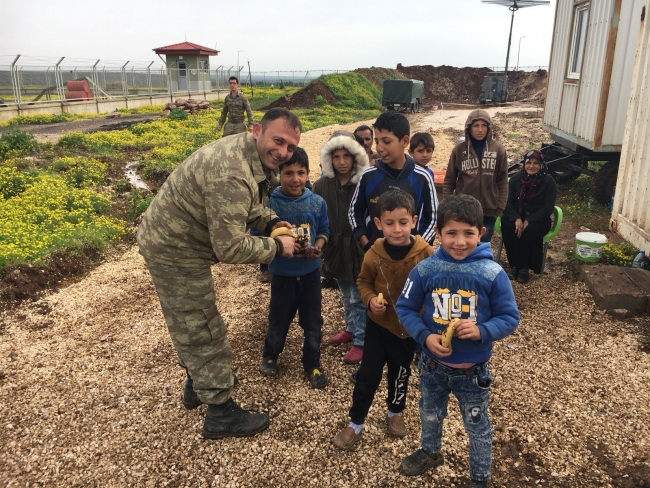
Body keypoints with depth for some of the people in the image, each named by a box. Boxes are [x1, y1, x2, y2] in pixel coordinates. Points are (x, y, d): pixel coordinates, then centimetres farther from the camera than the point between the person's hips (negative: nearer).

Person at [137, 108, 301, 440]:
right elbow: (230, 248, -32)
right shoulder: (232, 176, -34)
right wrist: (276, 247, -19)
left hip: (171, 238, 10)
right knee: (204, 331, 3)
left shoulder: (252, 156, -2)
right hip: (175, 252, -10)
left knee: (190, 322, 26)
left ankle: (196, 384, 49)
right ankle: (221, 414, 21)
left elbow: (247, 206, 12)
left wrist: (271, 222, -6)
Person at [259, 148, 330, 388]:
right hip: (282, 274, -2)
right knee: (279, 319, 18)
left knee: (312, 322, 14)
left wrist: (317, 247, -15)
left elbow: (324, 231, 4)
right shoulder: (270, 204, -17)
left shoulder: (317, 202, -8)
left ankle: (312, 364, 34)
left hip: (311, 273, 2)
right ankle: (270, 355, 45)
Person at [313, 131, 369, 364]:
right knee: (346, 295, 22)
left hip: (359, 248, -4)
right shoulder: (322, 185, -3)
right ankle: (351, 329, 40)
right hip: (335, 248, 5)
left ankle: (360, 341, 17)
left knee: (359, 298, 5)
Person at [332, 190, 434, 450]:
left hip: (410, 327, 0)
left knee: (400, 374, 20)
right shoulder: (374, 254, -16)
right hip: (378, 324, 0)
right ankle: (355, 424, 25)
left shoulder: (426, 254, -20)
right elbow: (363, 281, 0)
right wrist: (370, 299, -18)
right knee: (368, 374, 7)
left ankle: (395, 413, 46)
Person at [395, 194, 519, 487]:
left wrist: (482, 331, -28)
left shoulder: (492, 273, -19)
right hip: (432, 363, 2)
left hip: (472, 369, -2)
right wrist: (424, 336, -20)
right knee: (430, 414, 28)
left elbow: (510, 317, -10)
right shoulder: (425, 270, -15)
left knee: (477, 427, 19)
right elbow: (405, 308, -5)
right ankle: (430, 452, 57)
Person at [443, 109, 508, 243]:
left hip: (488, 212, 0)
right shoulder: (459, 150, -1)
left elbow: (503, 182, 3)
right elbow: (449, 182, 4)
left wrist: (500, 208, -2)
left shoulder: (498, 149, 0)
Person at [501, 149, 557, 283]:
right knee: (507, 226, -30)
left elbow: (548, 207, -11)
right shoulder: (515, 178, 1)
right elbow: (508, 202, -3)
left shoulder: (548, 181, -7)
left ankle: (525, 267, -21)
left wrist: (529, 221, -24)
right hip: (516, 216, 2)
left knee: (531, 230, -35)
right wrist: (517, 219, -22)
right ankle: (514, 265, -19)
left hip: (538, 219, -2)